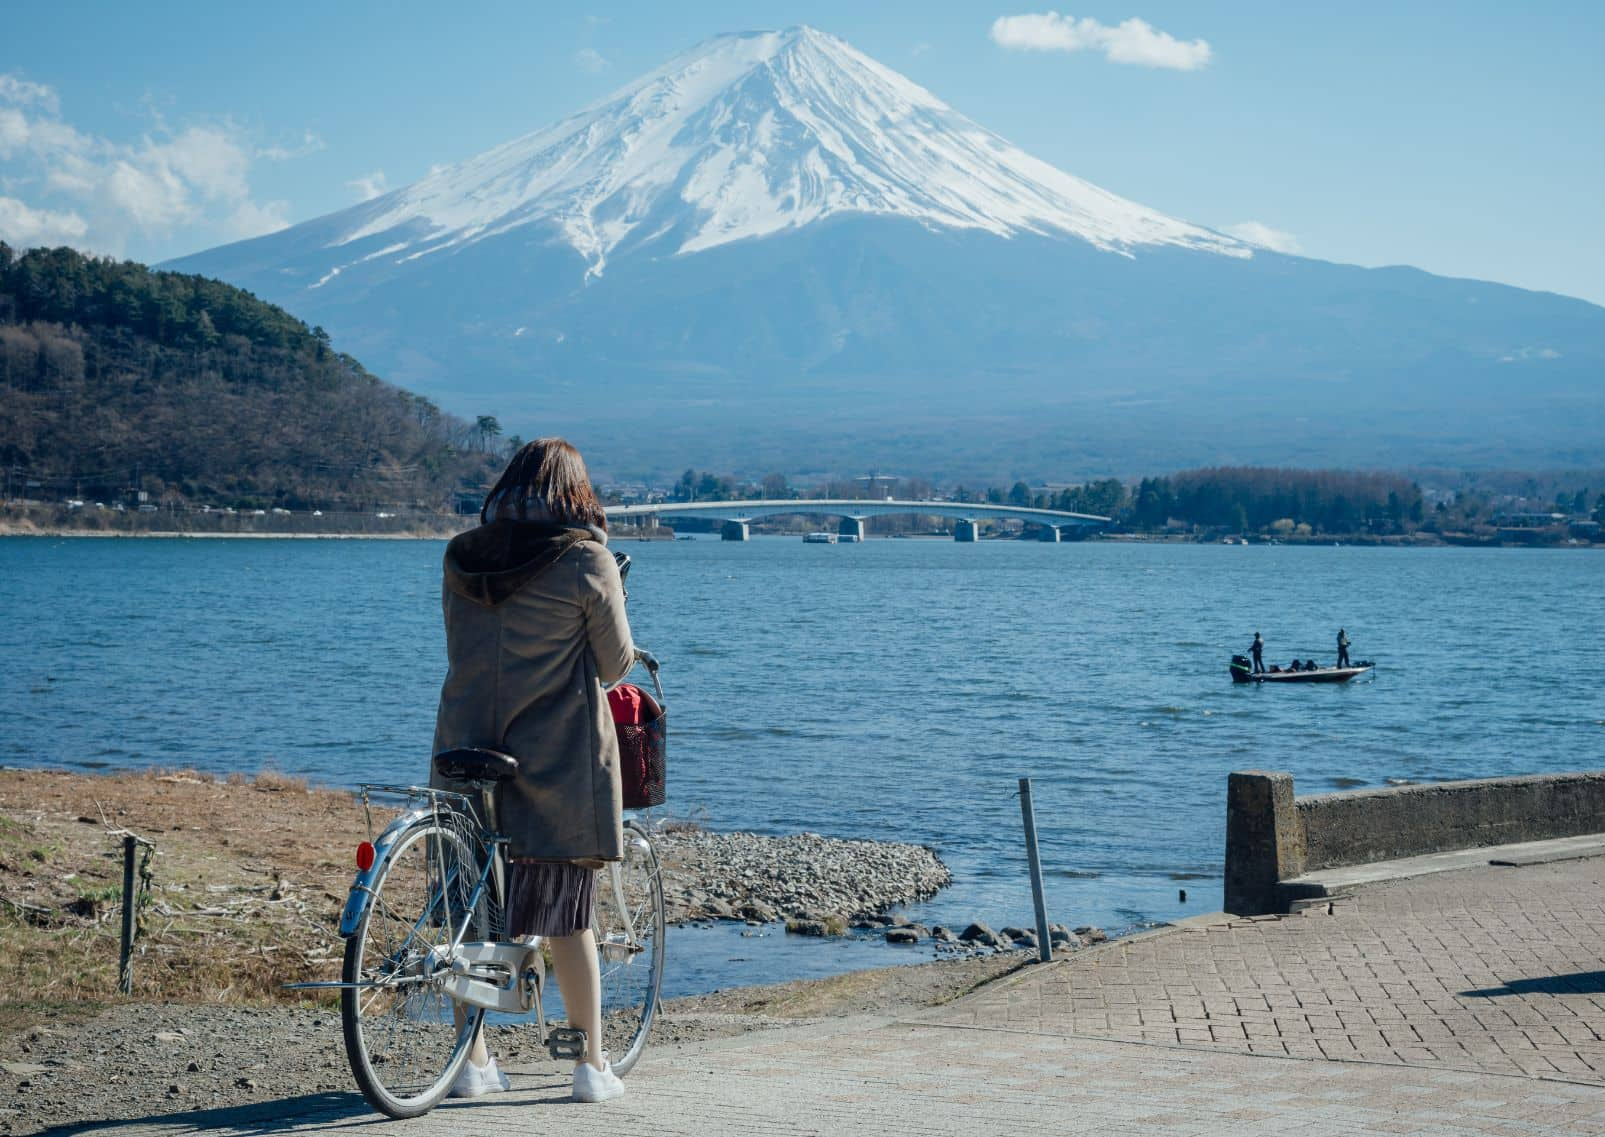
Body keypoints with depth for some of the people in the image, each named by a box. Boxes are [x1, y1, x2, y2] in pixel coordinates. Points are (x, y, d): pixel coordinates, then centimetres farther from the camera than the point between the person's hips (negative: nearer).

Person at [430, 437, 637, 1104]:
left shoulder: (461, 558, 5)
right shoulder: (586, 560, -8)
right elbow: (614, 666, -1)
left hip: (467, 751, 3)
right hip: (559, 765, -3)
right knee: (568, 917, 5)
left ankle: (472, 1063, 15)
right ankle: (593, 1065, 10)